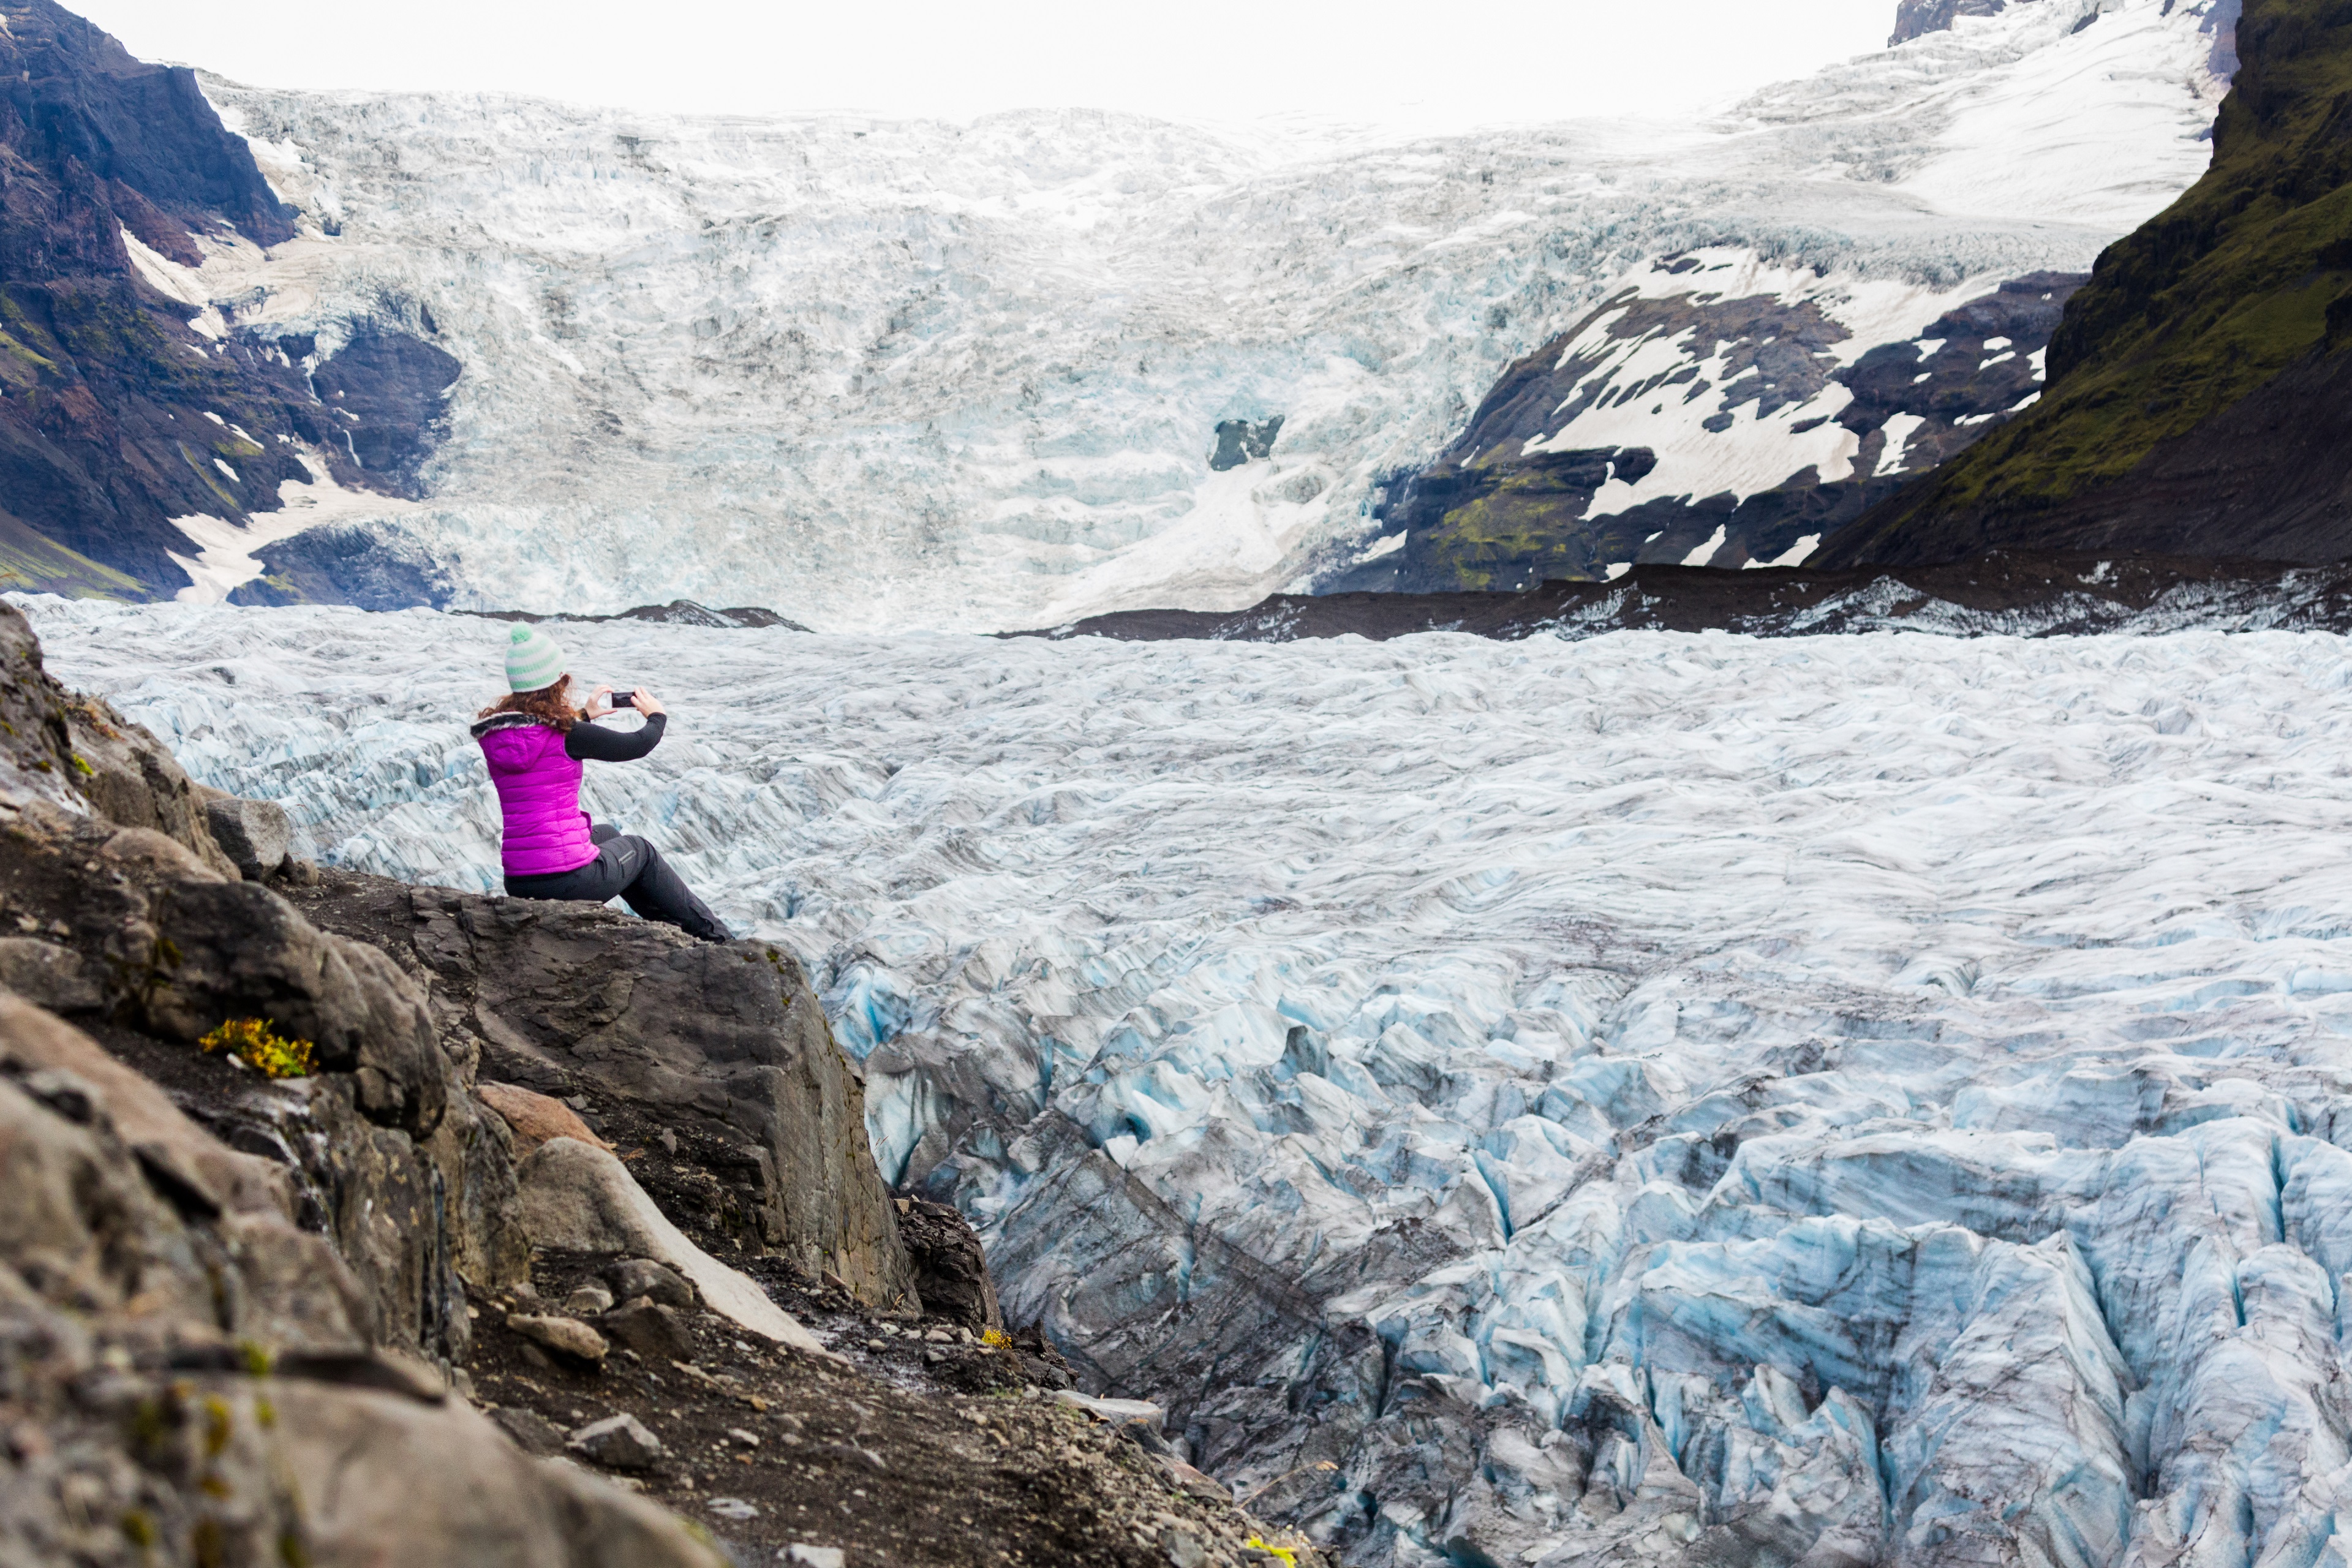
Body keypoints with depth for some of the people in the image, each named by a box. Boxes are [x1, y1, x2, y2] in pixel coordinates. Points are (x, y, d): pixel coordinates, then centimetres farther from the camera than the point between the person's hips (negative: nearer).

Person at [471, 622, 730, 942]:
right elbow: (638, 745, -3)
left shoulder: (493, 736, 3)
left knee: (605, 833, 33)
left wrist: (585, 715, 35)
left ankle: (670, 926, 46)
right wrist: (657, 715, 17)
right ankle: (716, 938, 39)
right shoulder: (566, 735, -14)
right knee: (639, 849, 25)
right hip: (570, 881, -6)